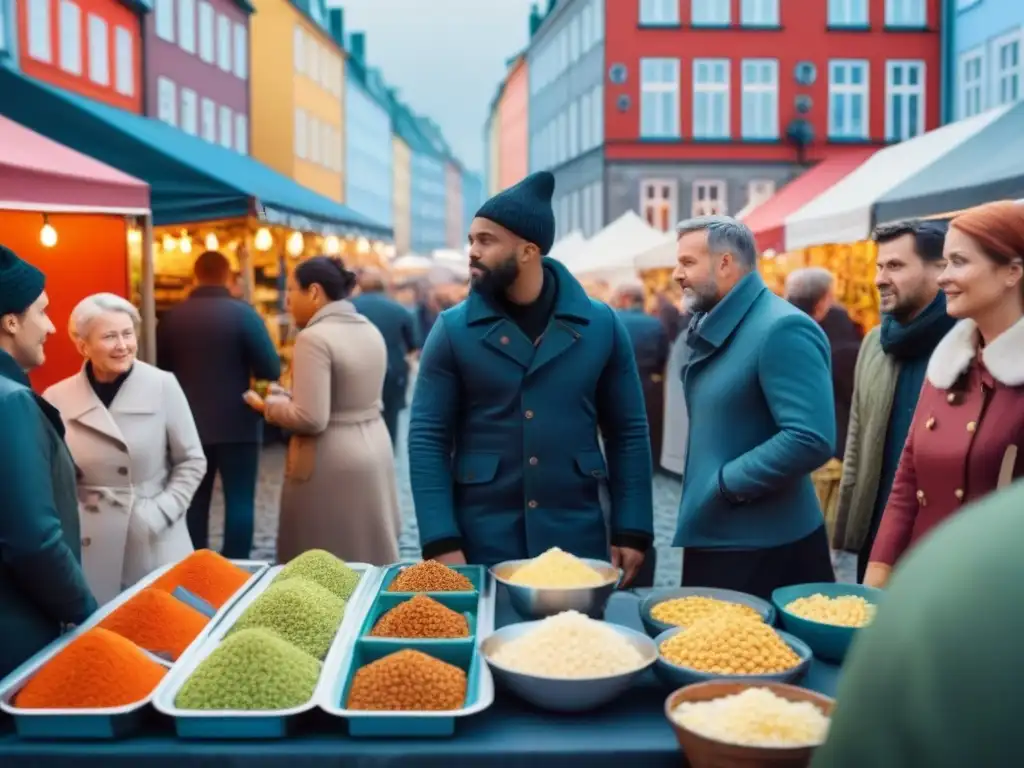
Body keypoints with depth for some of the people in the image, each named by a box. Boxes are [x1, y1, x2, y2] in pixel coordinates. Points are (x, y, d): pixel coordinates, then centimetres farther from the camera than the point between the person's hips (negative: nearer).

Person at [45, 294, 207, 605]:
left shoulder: (163, 386, -3)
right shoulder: (57, 398, -3)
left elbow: (192, 461, 2)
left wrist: (162, 511, -8)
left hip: (156, 542, 0)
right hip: (91, 549, 0)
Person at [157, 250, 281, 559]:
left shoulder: (170, 317, 1)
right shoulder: (243, 313, -10)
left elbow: (161, 369, 12)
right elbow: (272, 371, -11)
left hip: (189, 425, 4)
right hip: (237, 424, -3)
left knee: (194, 501, 12)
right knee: (239, 500, 4)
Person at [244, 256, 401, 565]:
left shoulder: (314, 337, -18)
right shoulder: (370, 331, 9)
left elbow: (311, 419, -22)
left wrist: (269, 405, -5)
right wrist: (288, 396, 20)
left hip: (332, 462, -9)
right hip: (374, 449, 9)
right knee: (370, 557, 16)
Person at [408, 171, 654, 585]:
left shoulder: (600, 325, 0)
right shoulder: (452, 330, -3)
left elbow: (629, 432, 4)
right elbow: (427, 437, -4)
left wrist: (631, 530, -1)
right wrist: (442, 542, -12)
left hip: (577, 538, 1)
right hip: (482, 540, -1)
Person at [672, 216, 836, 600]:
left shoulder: (781, 330, -18)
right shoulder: (713, 328, 11)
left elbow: (811, 439, -27)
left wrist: (726, 483, -19)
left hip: (765, 548, -9)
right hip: (711, 539, 9)